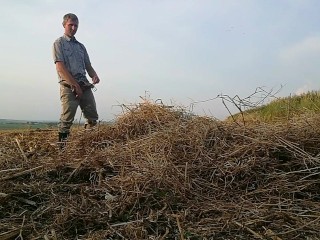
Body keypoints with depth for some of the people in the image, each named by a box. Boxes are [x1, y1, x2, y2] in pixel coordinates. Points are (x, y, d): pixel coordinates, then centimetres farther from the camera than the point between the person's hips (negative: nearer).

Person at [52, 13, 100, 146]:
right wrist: (75, 85, -15)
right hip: (68, 86, -6)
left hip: (85, 85, 6)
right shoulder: (59, 43, 5)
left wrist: (94, 76, -3)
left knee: (92, 117, 1)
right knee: (66, 119, -11)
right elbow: (60, 67, -7)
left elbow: (88, 66, 21)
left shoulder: (81, 46, 23)